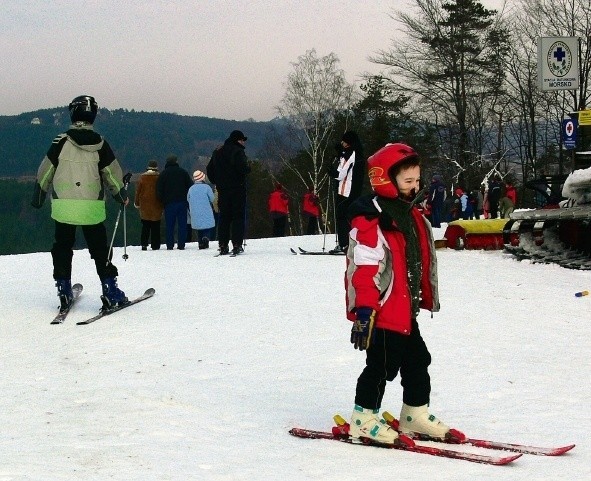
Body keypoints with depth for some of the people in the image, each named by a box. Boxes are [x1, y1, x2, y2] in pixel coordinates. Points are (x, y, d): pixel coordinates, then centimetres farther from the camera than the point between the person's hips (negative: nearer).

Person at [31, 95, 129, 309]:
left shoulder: (60, 142, -5)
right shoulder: (100, 145, -2)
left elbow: (44, 173, 2)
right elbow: (114, 175, 4)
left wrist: (37, 198, 16)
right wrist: (122, 196, 21)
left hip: (63, 207, 0)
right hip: (93, 209, 0)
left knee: (62, 248, 13)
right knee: (100, 250, 8)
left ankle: (64, 290, 8)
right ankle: (110, 290, 3)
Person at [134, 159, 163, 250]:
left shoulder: (142, 177, -1)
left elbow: (138, 191, 4)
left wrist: (137, 203, 14)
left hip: (144, 206, 2)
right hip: (156, 205, -2)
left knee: (145, 226, 9)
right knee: (155, 227, 4)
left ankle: (144, 244, 1)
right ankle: (155, 245, 3)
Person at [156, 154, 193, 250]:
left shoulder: (163, 174, 2)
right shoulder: (183, 172, 7)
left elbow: (159, 190, 1)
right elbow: (190, 186, 8)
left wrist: (163, 201, 11)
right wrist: (187, 199, 15)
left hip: (169, 203, -1)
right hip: (182, 202, 1)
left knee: (169, 225, 3)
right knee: (182, 224, 3)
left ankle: (170, 245, -1)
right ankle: (181, 245, -1)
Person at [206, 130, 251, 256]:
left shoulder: (217, 152, 13)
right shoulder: (237, 151, -10)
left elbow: (210, 170, 15)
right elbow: (243, 168, -20)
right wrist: (248, 168, 1)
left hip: (222, 189, 6)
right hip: (237, 188, -6)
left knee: (224, 217, 10)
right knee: (238, 217, -2)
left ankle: (223, 245, 5)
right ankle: (237, 245, -9)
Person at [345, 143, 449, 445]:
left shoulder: (411, 215, 14)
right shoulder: (371, 219, -16)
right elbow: (365, 267, -21)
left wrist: (426, 298, 25)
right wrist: (364, 309, -25)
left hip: (405, 309, 10)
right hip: (381, 311, -10)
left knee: (417, 361, 15)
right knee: (382, 365, -4)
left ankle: (416, 415, 28)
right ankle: (363, 419, 8)